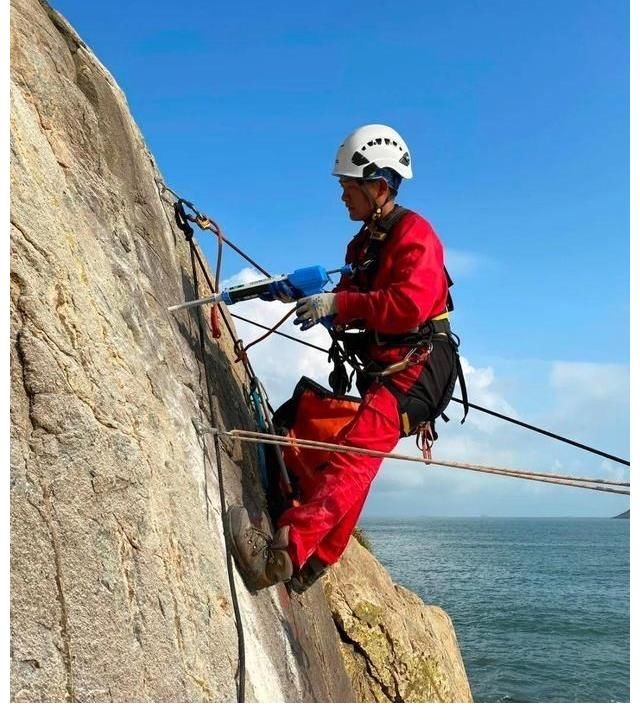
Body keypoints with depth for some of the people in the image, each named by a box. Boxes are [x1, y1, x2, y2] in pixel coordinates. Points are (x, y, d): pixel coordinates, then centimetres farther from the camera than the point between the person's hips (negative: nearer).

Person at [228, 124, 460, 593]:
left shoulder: (414, 233, -9)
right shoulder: (366, 241, 18)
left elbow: (409, 305, -24)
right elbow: (353, 308, 19)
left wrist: (338, 303, -22)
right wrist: (307, 295, 2)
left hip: (418, 366, -10)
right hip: (383, 369, 10)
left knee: (353, 453, -25)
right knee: (354, 459, 11)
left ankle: (286, 550, -37)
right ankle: (316, 559, 18)